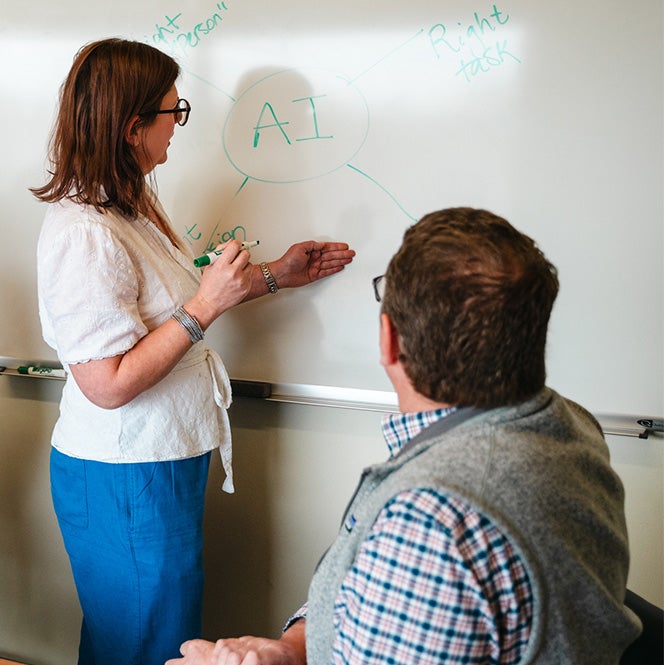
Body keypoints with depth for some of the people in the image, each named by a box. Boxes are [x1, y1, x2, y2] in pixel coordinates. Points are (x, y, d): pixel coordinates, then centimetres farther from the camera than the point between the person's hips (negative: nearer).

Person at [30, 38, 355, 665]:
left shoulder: (127, 206, 6)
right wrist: (207, 305, -26)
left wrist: (273, 275, 14)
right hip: (124, 480, -9)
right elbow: (107, 384, -28)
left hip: (165, 460, 9)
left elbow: (167, 301, 16)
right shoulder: (83, 232, -26)